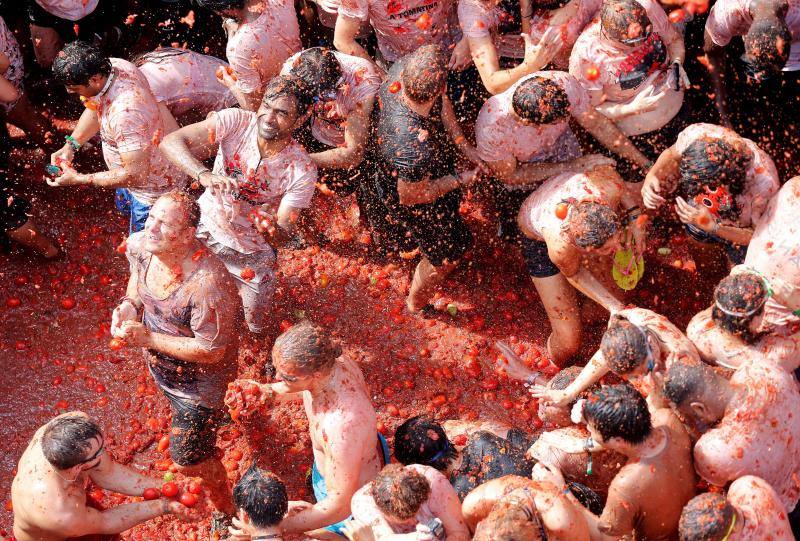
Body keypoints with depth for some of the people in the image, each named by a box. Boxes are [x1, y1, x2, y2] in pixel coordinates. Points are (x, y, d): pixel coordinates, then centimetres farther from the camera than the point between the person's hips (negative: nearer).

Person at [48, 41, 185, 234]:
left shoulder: (126, 113, -44)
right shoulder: (114, 66, -17)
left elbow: (135, 174, -38)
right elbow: (95, 108, 4)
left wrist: (80, 180, -31)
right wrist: (70, 145, -8)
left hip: (154, 187, -9)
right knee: (125, 206, 36)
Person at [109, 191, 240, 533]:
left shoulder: (207, 283, -44)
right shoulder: (140, 244, -22)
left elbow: (211, 351, -34)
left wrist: (148, 339, -33)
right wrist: (128, 306, -17)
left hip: (199, 374, -7)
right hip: (160, 362, 7)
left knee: (188, 459, 4)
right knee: (177, 406, 39)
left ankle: (226, 510, 35)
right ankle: (214, 413, 75)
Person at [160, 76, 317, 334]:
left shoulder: (302, 171, -26)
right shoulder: (236, 121, -24)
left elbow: (284, 237, -23)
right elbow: (170, 142, -31)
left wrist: (273, 230, -47)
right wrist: (204, 175, -48)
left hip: (251, 256, -1)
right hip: (205, 231, 1)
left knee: (255, 328, 16)